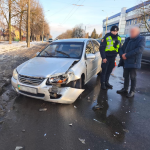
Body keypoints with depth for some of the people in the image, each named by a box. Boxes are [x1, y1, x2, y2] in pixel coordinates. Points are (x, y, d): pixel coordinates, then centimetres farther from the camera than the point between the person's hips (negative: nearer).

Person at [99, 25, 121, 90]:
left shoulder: (118, 38, 8)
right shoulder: (106, 37, -8)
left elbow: (119, 48, 17)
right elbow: (101, 48, -10)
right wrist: (103, 57, -13)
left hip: (113, 57, 5)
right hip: (106, 57, -5)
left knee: (109, 71, 13)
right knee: (104, 71, 2)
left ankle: (106, 82, 27)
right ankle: (102, 83, 14)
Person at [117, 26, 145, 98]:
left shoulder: (141, 39, -2)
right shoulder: (127, 39, 16)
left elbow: (139, 49, -17)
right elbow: (122, 49, 17)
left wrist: (127, 55, -20)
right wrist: (122, 55, -7)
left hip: (134, 62, -5)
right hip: (126, 61, 6)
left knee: (132, 77, 0)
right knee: (126, 76, 12)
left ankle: (132, 91, 11)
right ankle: (125, 88, 25)